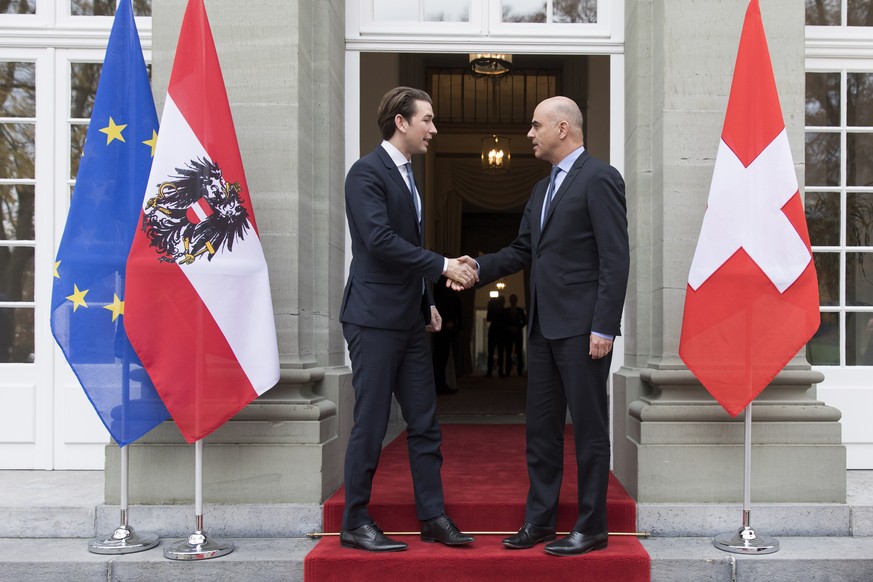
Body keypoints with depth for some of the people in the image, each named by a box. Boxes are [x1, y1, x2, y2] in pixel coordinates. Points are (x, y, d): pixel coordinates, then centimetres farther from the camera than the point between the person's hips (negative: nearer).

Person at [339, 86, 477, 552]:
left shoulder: (406, 175, 17)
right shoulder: (367, 172, -11)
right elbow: (380, 239, -22)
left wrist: (427, 302, 17)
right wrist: (442, 266, -19)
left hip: (409, 321, 9)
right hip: (374, 318, -9)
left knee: (424, 424, 10)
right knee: (371, 424, -1)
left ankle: (433, 517, 18)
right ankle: (355, 524, 10)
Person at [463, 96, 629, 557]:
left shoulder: (599, 178, -10)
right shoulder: (543, 189, 18)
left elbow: (616, 259, -15)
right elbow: (521, 251, 18)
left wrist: (604, 328, -19)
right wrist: (478, 268, 1)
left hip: (582, 328, -9)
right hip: (544, 326, 9)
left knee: (589, 428, 1)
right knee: (540, 426, 13)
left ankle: (592, 528, 11)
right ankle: (539, 520, 23)